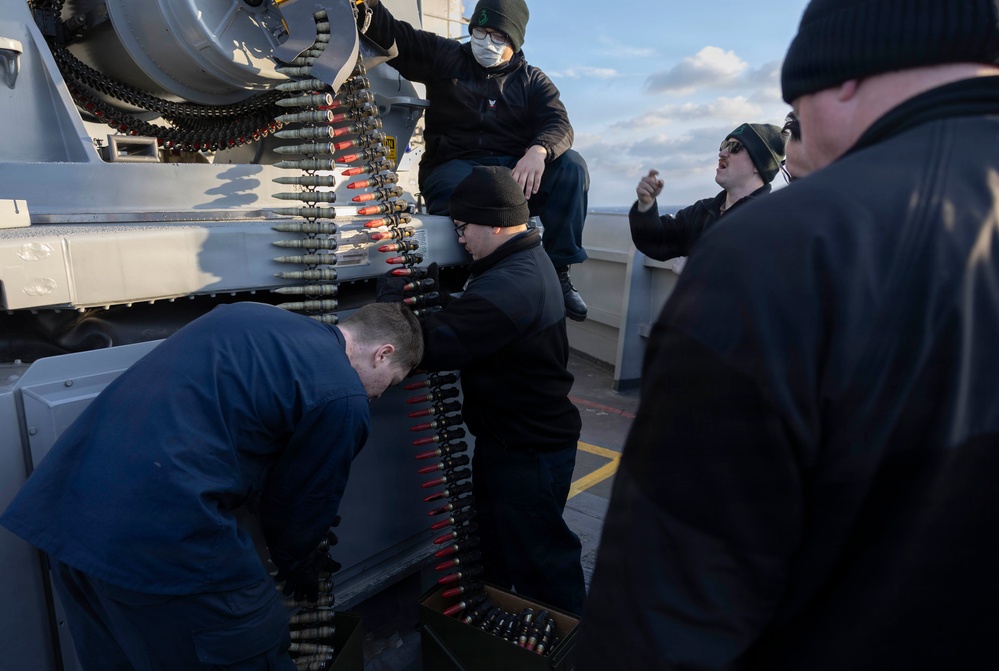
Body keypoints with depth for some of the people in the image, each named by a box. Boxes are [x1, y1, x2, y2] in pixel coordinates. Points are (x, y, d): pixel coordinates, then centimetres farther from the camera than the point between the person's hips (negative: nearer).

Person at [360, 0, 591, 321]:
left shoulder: (533, 81, 14)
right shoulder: (444, 57, 14)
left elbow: (559, 125, -4)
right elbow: (391, 34, 8)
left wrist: (538, 151, -28)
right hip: (454, 167, -2)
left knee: (571, 166, -25)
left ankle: (558, 271, -21)